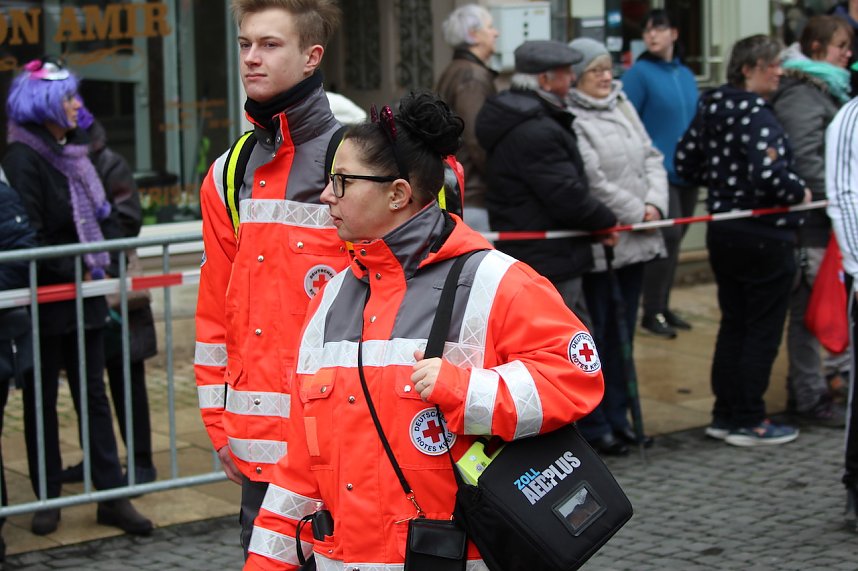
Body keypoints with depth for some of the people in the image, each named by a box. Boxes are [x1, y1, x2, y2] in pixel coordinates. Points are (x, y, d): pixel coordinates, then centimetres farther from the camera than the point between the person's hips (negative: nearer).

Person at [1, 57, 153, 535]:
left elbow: (104, 215, 14)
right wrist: (80, 271, -15)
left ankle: (112, 496, 11)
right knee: (42, 401, 6)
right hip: (46, 300, -7)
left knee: (94, 396, 8)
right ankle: (48, 499, 15)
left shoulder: (74, 153, 11)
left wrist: (106, 266, -1)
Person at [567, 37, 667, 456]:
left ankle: (618, 418, 24)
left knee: (623, 333, 15)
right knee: (598, 338, -2)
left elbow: (651, 158, 13)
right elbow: (594, 182, -19)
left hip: (634, 243, 8)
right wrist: (637, 213, -10)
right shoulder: (571, 119, -14)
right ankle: (594, 427, 7)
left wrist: (655, 205, -4)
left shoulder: (623, 107, 13)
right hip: (598, 246, -8)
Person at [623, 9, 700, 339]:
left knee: (674, 241, 13)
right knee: (668, 237, -12)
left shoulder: (686, 75, 13)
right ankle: (652, 313, -4)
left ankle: (662, 306, 23)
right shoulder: (639, 73, -7)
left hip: (687, 173, 7)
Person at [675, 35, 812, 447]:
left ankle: (725, 415, 21)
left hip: (722, 231, 8)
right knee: (763, 331, 3)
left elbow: (686, 162, 12)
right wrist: (800, 194, -13)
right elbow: (769, 176, -31)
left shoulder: (710, 107, 5)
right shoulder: (756, 116, -21)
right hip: (765, 235, -8)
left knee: (733, 324, 17)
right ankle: (749, 422, 7)